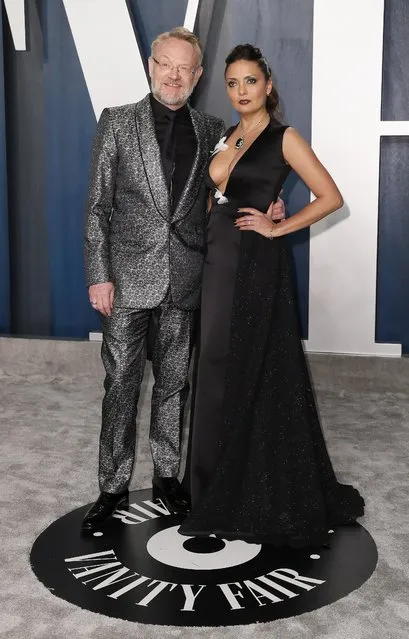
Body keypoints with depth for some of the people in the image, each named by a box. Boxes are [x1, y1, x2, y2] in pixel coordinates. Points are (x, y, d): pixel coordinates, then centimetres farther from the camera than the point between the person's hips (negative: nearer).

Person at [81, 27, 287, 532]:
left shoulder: (210, 130, 8)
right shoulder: (117, 122, 2)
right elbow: (97, 206, -1)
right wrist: (98, 275, -8)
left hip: (185, 280, 2)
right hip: (129, 276, -2)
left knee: (173, 382, 12)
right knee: (121, 383, 4)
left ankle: (166, 475, 27)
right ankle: (113, 486, 17)